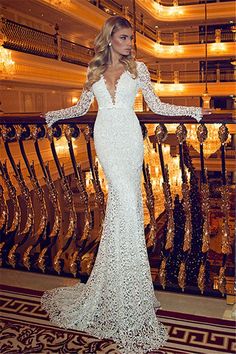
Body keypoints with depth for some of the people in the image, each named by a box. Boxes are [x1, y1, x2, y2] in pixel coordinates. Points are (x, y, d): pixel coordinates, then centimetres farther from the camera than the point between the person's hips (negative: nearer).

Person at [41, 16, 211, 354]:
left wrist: (190, 110, 1)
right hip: (106, 137, 0)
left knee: (123, 198, -5)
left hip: (130, 135, 0)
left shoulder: (138, 67, 10)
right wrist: (54, 114, 25)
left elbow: (156, 105, 8)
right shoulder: (94, 70, 13)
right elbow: (82, 107, 22)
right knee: (125, 196, -13)